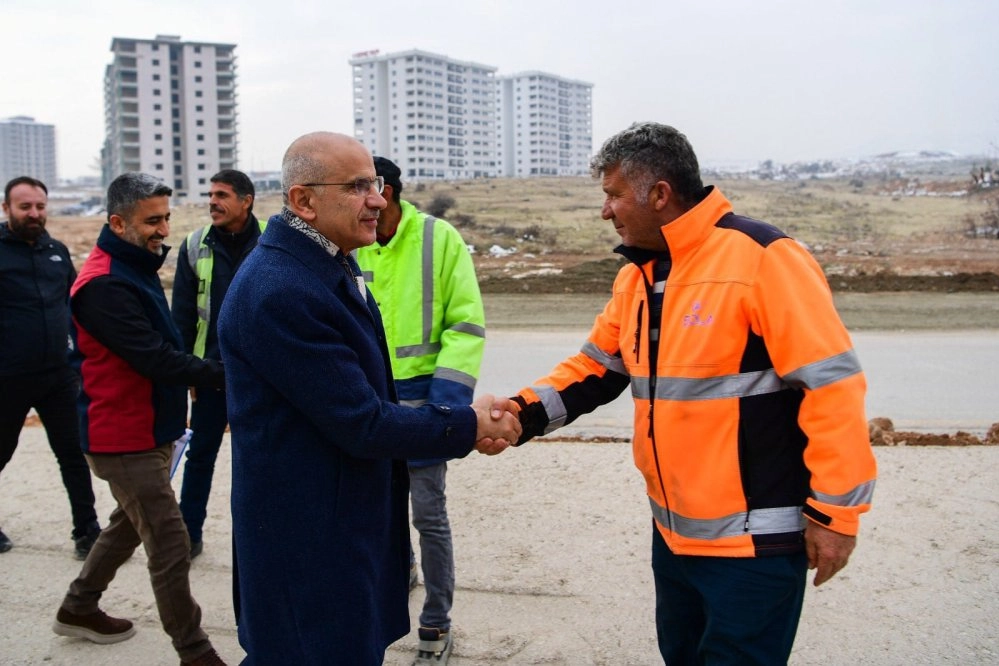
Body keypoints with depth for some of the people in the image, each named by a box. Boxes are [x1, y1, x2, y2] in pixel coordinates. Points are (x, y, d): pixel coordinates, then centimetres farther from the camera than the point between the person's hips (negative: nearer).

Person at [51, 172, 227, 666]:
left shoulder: (136, 268, 10)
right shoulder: (105, 285, -23)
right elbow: (156, 359, -28)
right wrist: (225, 374, -29)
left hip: (149, 430, 10)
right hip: (124, 438, -10)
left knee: (131, 523, 24)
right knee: (170, 545, -4)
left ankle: (78, 607, 42)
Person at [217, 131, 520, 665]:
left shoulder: (330, 266, 8)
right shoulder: (281, 291, -24)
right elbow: (361, 422, -22)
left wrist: (464, 420, -2)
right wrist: (467, 427, -11)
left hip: (354, 526, 9)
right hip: (311, 547, -9)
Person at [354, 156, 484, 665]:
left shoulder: (439, 239, -9)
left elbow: (466, 323, -8)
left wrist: (449, 396, -16)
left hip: (421, 390, -3)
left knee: (429, 512, 3)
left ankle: (436, 624, 19)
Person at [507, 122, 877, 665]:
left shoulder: (761, 257, -19)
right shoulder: (636, 276, 7)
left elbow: (831, 382, -20)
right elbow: (594, 369, 11)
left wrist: (835, 512, -17)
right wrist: (526, 412, -7)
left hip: (753, 540, -8)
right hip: (673, 532, 8)